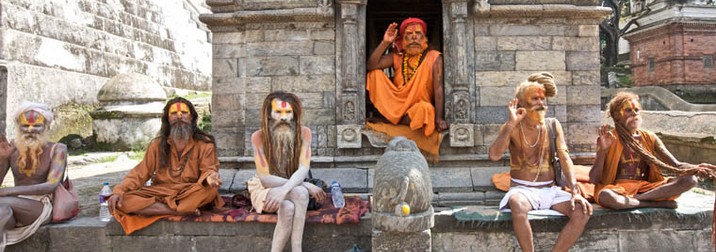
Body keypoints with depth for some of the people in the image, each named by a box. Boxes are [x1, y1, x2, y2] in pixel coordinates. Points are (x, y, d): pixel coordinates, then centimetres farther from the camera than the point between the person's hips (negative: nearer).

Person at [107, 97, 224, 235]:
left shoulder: (204, 144, 0)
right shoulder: (157, 144, 9)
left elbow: (209, 169, -8)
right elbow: (140, 172, 5)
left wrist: (210, 177, -34)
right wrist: (119, 191, -12)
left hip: (191, 194, -2)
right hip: (160, 194, 3)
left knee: (211, 189, -35)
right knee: (122, 201, -24)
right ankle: (182, 211, -29)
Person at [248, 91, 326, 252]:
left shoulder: (304, 133, -12)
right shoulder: (259, 136, -17)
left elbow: (303, 169, -22)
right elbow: (265, 178, -21)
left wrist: (284, 190, -42)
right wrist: (306, 186, -25)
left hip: (293, 188, 2)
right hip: (265, 189, -1)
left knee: (300, 193, -34)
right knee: (287, 207, -34)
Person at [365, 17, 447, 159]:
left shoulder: (434, 58, -7)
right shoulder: (397, 57, 3)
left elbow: (438, 88, -16)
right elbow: (370, 65, -7)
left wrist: (439, 118, -27)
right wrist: (385, 42, -14)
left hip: (417, 108, -2)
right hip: (396, 105, 3)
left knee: (426, 109, -39)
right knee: (375, 73, -10)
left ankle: (385, 121, -16)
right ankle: (387, 115, -16)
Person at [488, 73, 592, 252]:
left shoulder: (553, 125, 5)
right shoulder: (510, 128, -3)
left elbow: (565, 159, -2)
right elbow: (494, 156, -19)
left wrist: (575, 191, -16)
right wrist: (512, 124, -22)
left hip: (550, 190, 4)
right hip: (522, 189, -3)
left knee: (582, 212, -21)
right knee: (518, 204, -37)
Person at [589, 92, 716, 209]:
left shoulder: (649, 138, 10)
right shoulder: (609, 139, -3)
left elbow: (677, 165, 7)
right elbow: (594, 179, -10)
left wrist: (695, 168, -15)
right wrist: (603, 150, -22)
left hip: (647, 187, 5)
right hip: (619, 189, -4)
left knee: (690, 179, -15)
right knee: (606, 196, -40)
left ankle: (636, 199, -19)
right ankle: (658, 203, -17)